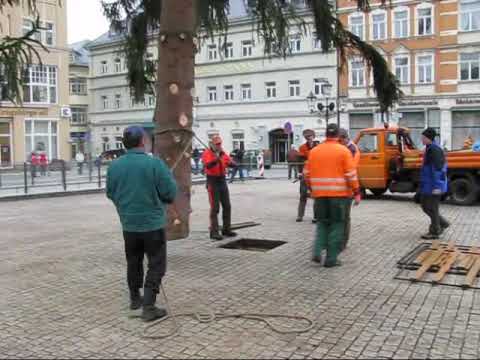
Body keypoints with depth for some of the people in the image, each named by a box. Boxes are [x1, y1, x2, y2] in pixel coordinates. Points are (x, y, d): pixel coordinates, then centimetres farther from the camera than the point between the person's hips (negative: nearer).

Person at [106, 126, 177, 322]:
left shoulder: (114, 166, -3)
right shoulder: (154, 163, -16)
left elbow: (110, 193, 7)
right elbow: (171, 193, -13)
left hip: (129, 224, 5)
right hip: (153, 223, -5)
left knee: (133, 262, 21)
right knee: (156, 265, 4)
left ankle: (135, 299, 35)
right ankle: (148, 306, 0)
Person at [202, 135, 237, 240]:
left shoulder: (222, 153, 10)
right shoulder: (207, 153, -9)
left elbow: (231, 163, 2)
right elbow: (208, 165, -28)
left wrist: (230, 163, -22)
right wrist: (216, 159, -46)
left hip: (222, 181, 7)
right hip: (212, 182, -7)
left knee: (227, 206, 11)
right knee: (215, 208, -7)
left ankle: (226, 229, 22)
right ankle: (214, 232, -1)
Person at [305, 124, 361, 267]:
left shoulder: (314, 151, 6)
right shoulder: (343, 151, -5)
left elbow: (308, 173, 10)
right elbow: (351, 174, -8)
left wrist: (311, 189, 23)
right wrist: (356, 192, -2)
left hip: (320, 194, 3)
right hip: (339, 194, -3)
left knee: (322, 223, 17)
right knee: (336, 225, 6)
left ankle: (317, 252, 3)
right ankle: (331, 259, 7)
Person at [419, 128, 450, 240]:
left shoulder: (434, 149, -18)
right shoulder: (430, 148, 13)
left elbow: (437, 169, -23)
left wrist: (436, 186, -24)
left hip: (433, 186, -10)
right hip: (427, 185, 10)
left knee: (432, 208, -1)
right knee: (425, 206, 16)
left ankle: (434, 232, 10)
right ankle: (442, 223, 26)